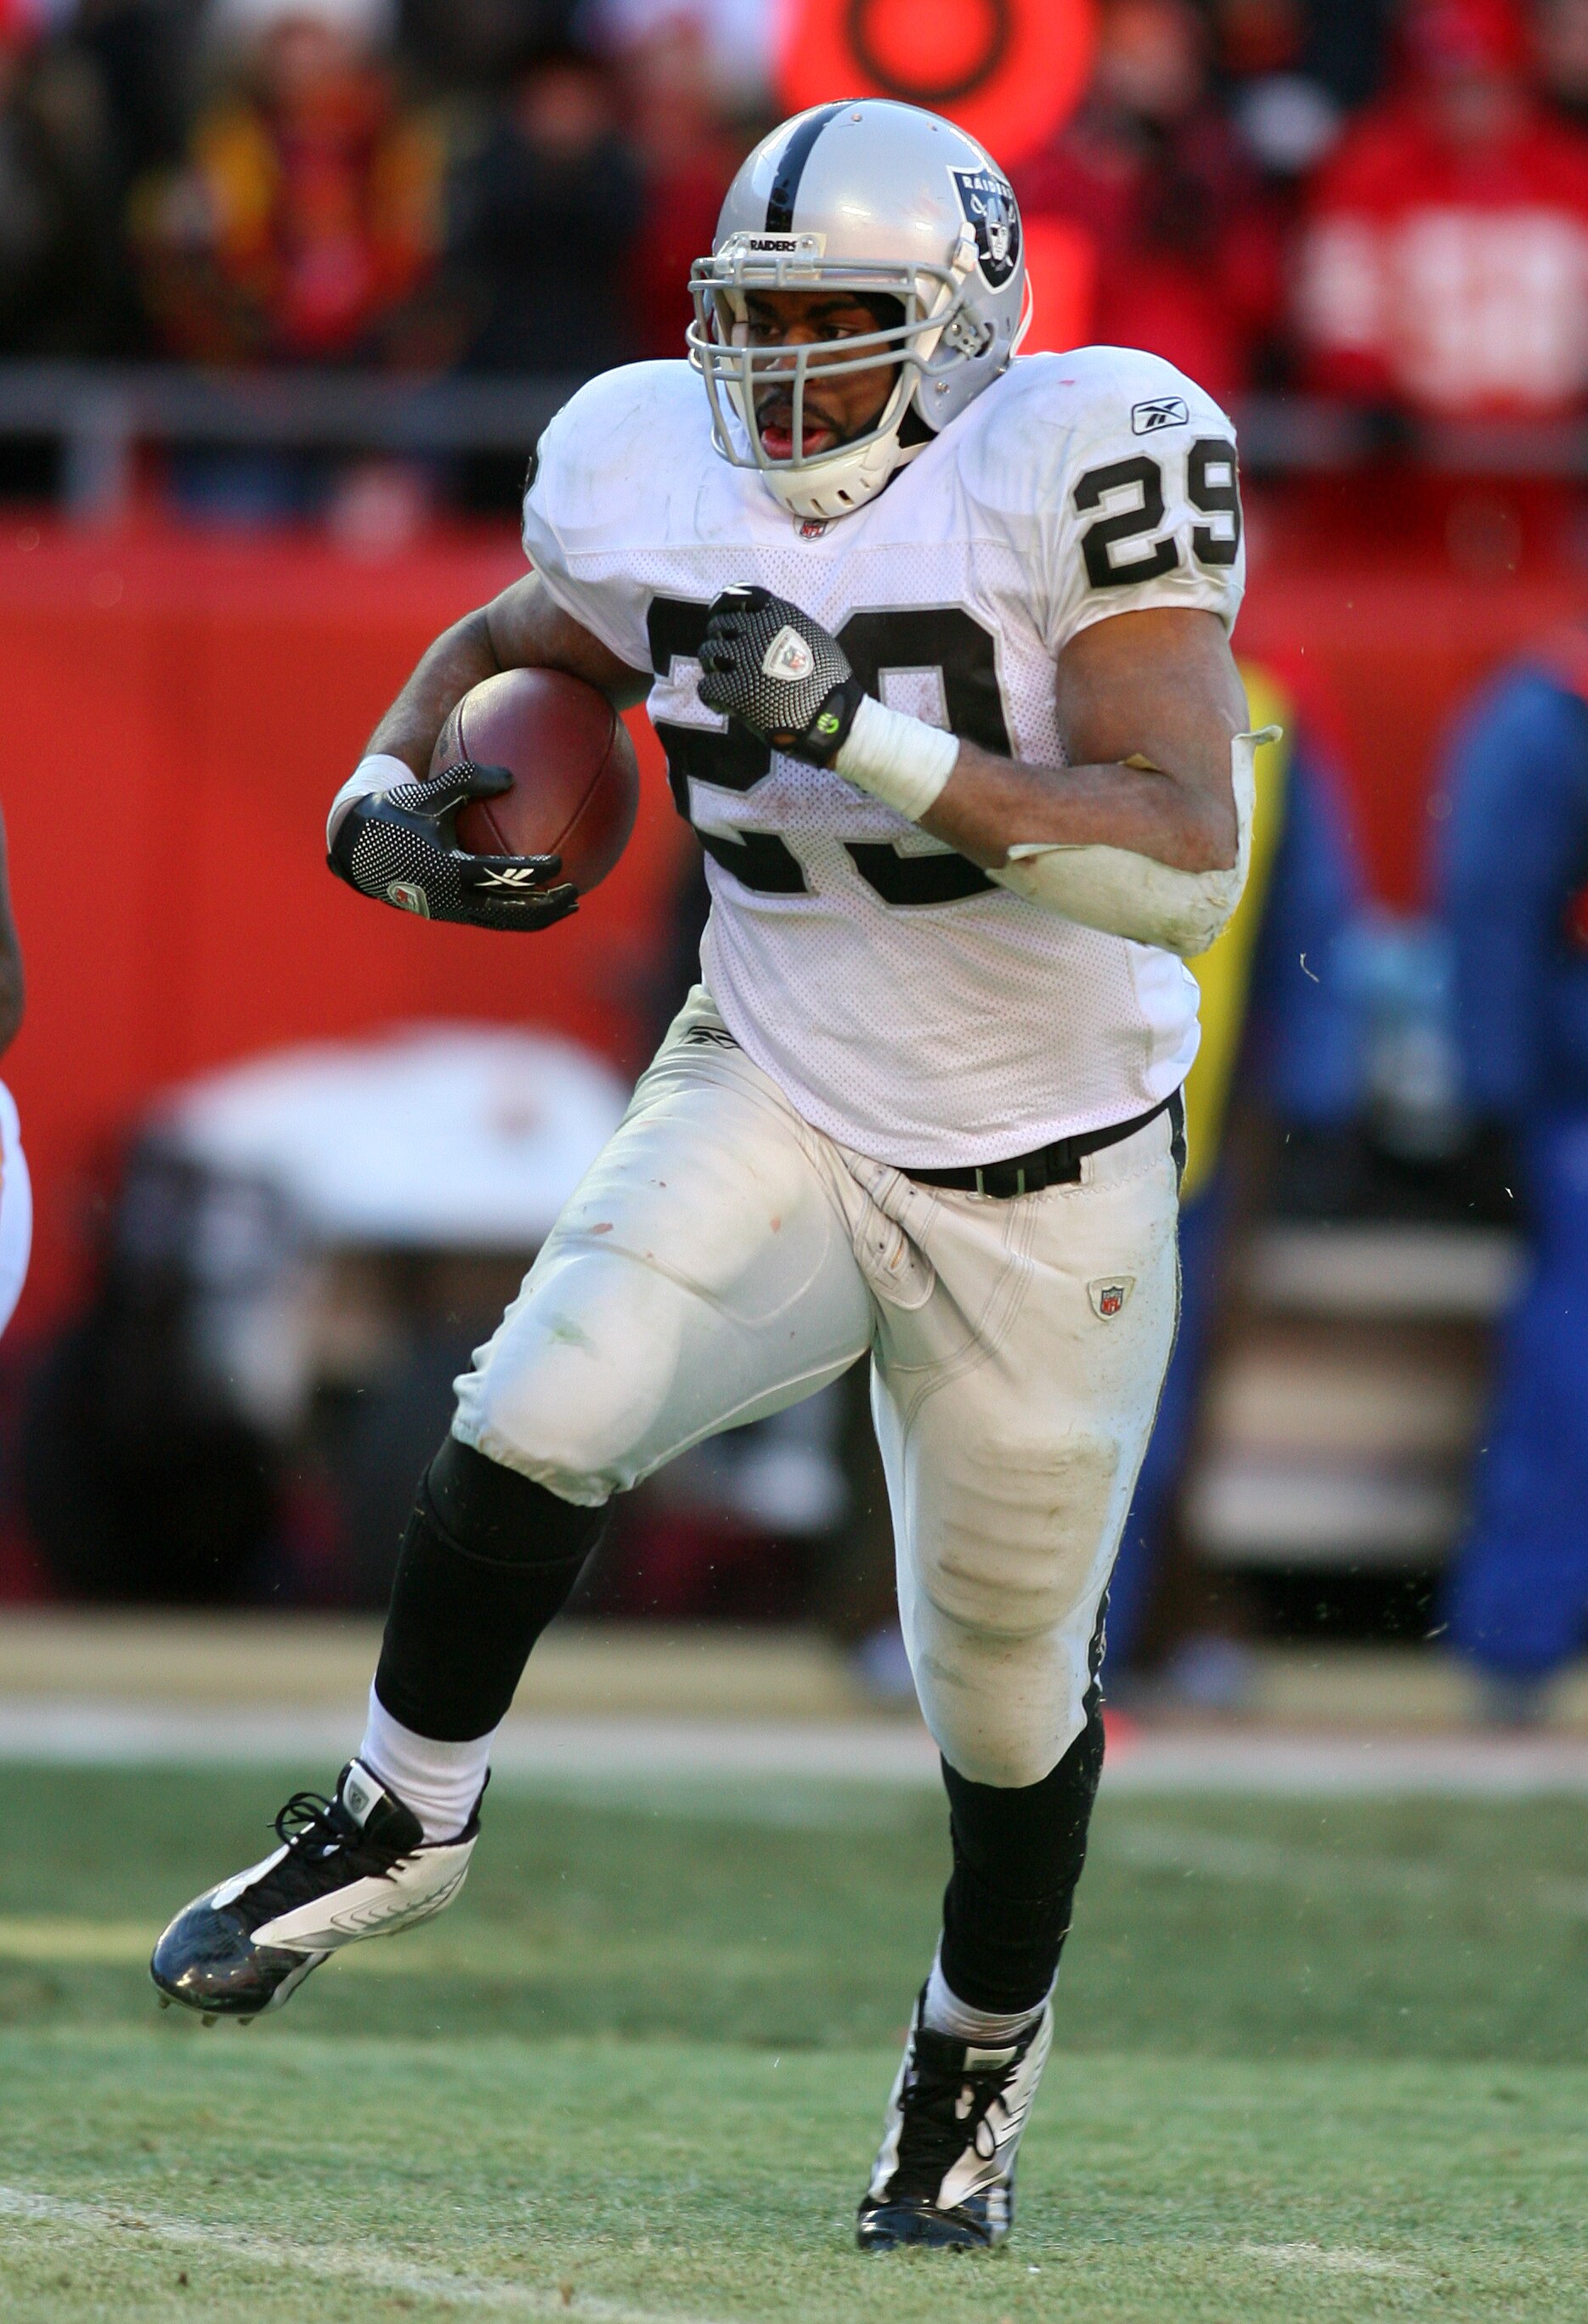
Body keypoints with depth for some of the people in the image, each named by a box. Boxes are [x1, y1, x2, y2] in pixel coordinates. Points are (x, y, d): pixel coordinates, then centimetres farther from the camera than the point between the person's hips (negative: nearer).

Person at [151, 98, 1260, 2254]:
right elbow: (507, 643, 16)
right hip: (778, 1101, 2)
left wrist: (872, 738, -38)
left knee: (1008, 1689, 11)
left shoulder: (1065, 476, -23)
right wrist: (390, 796, -5)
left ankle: (978, 2075, 39)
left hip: (1043, 1183, -2)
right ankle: (404, 1818, 1)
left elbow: (1188, 860, -31)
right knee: (537, 1419, -24)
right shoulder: (659, 483, -8)